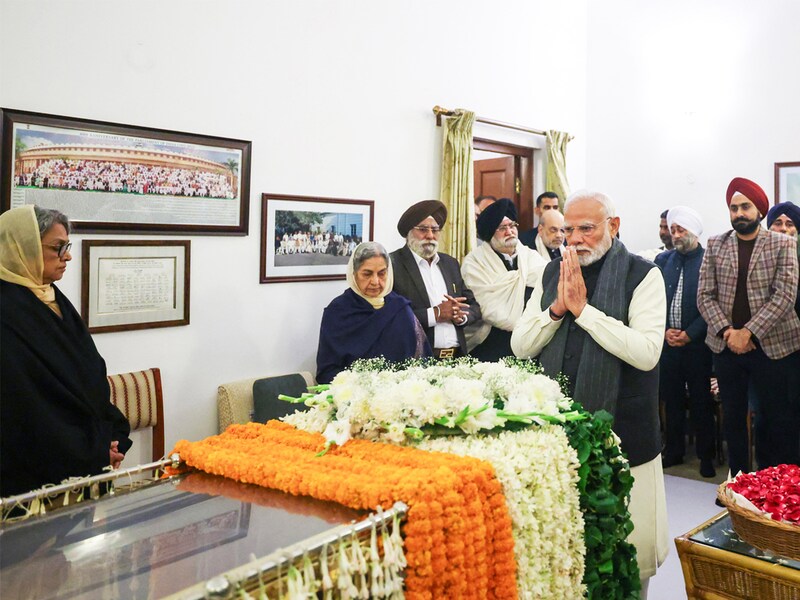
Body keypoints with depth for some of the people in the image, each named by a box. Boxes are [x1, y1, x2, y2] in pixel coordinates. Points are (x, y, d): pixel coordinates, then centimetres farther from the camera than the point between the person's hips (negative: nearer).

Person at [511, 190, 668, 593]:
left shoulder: (642, 275, -6)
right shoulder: (553, 272, 9)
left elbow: (647, 353, -19)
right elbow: (520, 346, 5)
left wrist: (583, 307, -17)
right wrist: (557, 308, -11)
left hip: (621, 433, -4)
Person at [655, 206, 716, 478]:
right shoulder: (663, 260, 8)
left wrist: (689, 334, -12)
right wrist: (665, 330, -6)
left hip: (698, 342, -3)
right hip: (668, 341, 4)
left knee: (701, 401, 6)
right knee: (671, 399, 12)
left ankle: (706, 455, 19)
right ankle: (673, 451, 24)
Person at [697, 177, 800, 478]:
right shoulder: (715, 245, 5)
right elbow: (705, 295, 1)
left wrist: (749, 333, -16)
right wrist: (726, 331, -12)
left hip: (773, 346, -2)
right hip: (726, 345, 3)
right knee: (733, 417, 12)